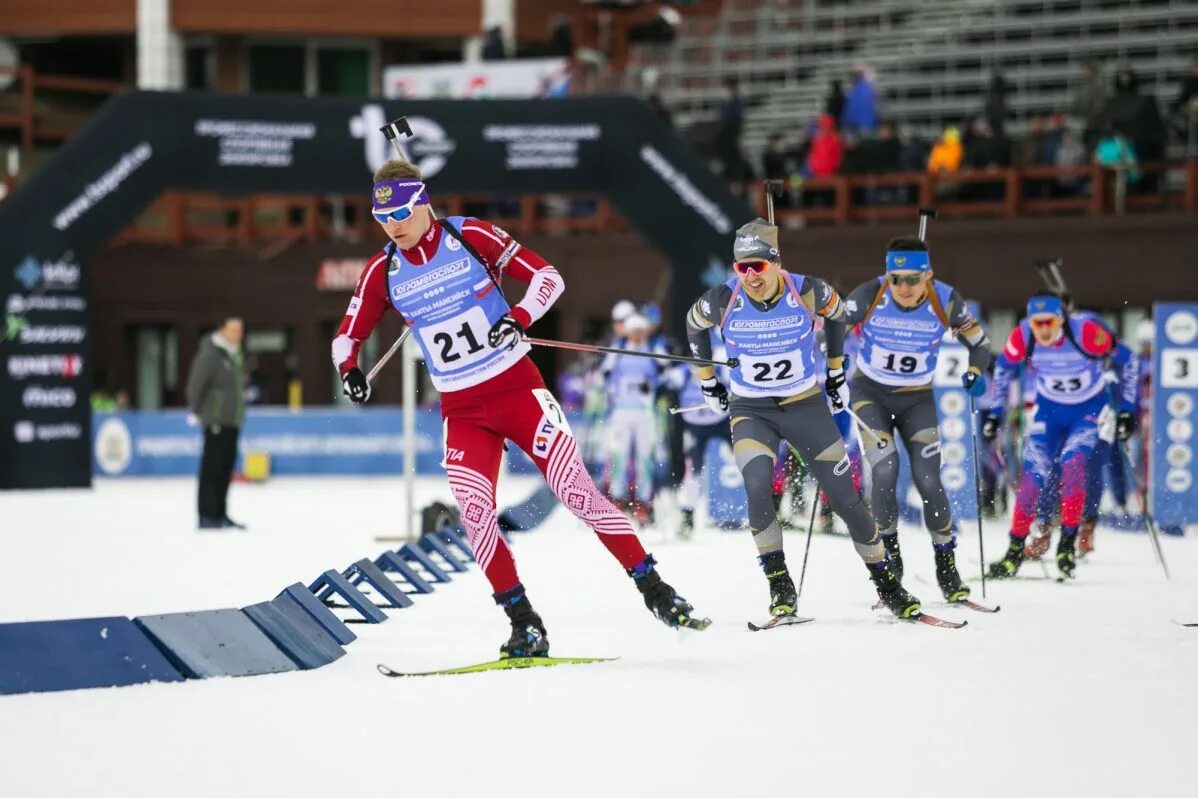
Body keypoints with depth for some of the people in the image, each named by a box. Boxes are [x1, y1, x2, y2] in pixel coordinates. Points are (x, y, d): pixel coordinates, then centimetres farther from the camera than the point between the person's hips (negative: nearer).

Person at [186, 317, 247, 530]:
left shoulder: (236, 356, 16)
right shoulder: (211, 354, -12)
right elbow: (196, 383, -14)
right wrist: (196, 412, -11)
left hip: (232, 422, 9)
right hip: (215, 422, -9)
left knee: (226, 467, 10)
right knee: (212, 468, -8)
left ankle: (220, 514, 16)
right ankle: (207, 515, -6)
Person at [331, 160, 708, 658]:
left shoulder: (471, 237, -8)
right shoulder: (383, 273, 1)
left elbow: (547, 276, -6)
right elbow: (348, 335, 11)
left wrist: (519, 318, -25)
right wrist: (348, 367, -12)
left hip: (517, 388, -3)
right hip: (462, 411, 3)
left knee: (574, 489, -11)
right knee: (475, 514, -14)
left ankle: (654, 589, -4)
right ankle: (525, 627, -4)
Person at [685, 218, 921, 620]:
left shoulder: (807, 291, -17)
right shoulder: (723, 300, -16)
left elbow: (835, 312, 7)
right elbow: (695, 325, 7)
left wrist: (836, 371, 12)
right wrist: (707, 380, 13)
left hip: (805, 406, 1)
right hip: (751, 411, 0)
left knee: (845, 497, 2)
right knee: (757, 488, -26)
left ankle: (886, 583, 19)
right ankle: (779, 586, -11)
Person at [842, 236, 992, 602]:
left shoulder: (946, 300, -16)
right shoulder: (870, 295, -20)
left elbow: (978, 339, -1)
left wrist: (975, 372, -19)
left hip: (917, 400, 1)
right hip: (871, 393, -1)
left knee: (928, 480, -8)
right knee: (885, 472, -18)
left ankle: (947, 567, 7)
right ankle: (887, 553, 4)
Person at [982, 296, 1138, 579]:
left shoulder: (1087, 332, -30)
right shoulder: (1022, 337, -21)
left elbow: (1126, 359, -14)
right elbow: (1003, 368, 1)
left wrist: (1127, 408, -13)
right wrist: (995, 412, 2)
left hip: (1089, 409, -2)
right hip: (1049, 409, 2)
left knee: (1072, 464, -26)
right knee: (1033, 475, -10)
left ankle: (1068, 543, -17)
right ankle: (1016, 550, 4)